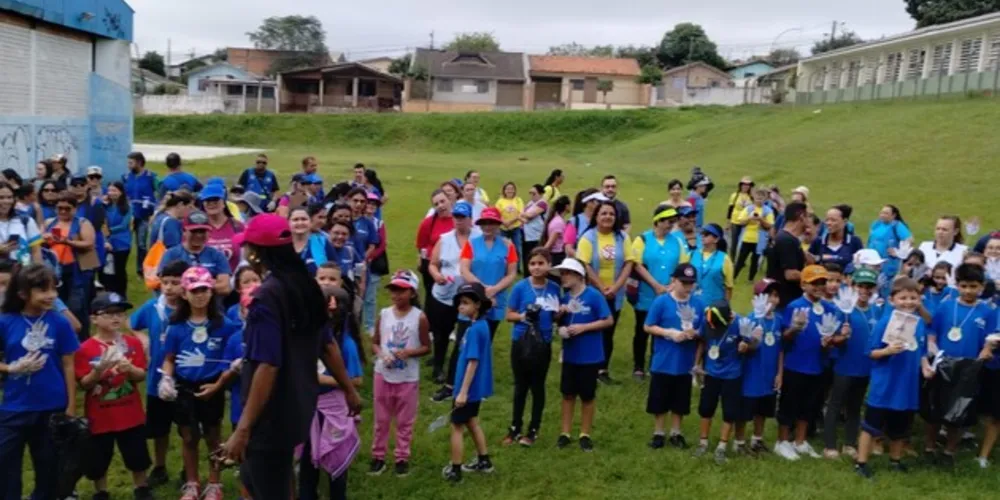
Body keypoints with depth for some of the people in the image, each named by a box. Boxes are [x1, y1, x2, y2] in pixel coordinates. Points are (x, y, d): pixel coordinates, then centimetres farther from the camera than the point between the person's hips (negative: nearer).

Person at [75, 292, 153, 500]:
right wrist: (99, 369, -28)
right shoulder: (86, 349, -9)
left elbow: (141, 375, -4)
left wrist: (129, 368, -25)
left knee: (138, 456, 13)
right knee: (98, 461, 10)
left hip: (131, 414, 2)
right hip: (100, 416, -2)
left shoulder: (132, 343, -2)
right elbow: (84, 384, -10)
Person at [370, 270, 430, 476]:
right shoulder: (383, 315, -3)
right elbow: (374, 343, 5)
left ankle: (402, 457, 24)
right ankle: (378, 456, 26)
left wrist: (408, 352, -21)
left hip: (408, 378, -2)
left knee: (405, 421, 11)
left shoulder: (419, 317, -10)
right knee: (381, 419, 13)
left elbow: (426, 347, -4)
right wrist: (381, 354, -16)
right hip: (383, 375, 2)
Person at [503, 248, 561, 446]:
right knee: (520, 386, 12)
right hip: (520, 342, -1)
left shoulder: (554, 289, -2)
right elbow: (509, 315, -3)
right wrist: (523, 316, -21)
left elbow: (555, 317, 9)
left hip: (543, 344, 1)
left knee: (538, 386, 11)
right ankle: (515, 428, 26)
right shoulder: (520, 287, -8)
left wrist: (558, 314, -13)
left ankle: (533, 430, 24)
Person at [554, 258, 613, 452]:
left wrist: (583, 327, -19)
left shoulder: (594, 296, -13)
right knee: (567, 394, 10)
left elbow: (608, 320, -13)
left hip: (590, 356, -4)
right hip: (569, 355, 4)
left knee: (588, 396, 9)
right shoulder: (564, 298, 2)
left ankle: (585, 434, 22)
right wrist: (560, 321, -11)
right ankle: (565, 433, 20)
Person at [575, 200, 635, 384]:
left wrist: (615, 287, -13)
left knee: (608, 333, 8)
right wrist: (601, 288, -15)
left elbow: (629, 263, -3)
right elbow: (584, 265, -12)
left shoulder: (623, 237, 0)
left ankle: (603, 370, 18)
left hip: (615, 295, 2)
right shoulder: (588, 237, -7)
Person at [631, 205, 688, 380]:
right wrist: (657, 286, -15)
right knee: (642, 332, 8)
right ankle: (638, 367, 19)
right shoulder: (642, 239, -5)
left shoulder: (675, 242, 5)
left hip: (669, 297, 3)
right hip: (646, 296, -3)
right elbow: (637, 266, -10)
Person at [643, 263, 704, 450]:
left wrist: (696, 333, -16)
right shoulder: (661, 301, -10)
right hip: (663, 363, -2)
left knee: (680, 402, 14)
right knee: (659, 401, 9)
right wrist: (670, 332, -18)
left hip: (685, 363, 2)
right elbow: (648, 327, -7)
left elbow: (704, 331, 6)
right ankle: (659, 433, 25)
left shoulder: (698, 304, -2)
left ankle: (676, 433, 30)